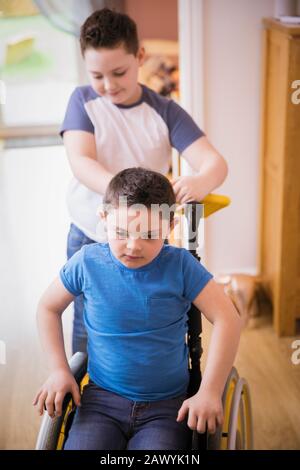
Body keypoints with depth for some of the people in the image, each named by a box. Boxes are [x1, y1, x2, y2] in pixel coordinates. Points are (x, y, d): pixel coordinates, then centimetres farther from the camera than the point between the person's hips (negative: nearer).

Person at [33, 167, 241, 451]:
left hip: (167, 406, -1)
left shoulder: (180, 265, -10)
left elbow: (227, 319, -11)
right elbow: (49, 307, 11)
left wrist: (210, 391, -15)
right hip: (102, 399, 2)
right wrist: (59, 369, 3)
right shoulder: (88, 262, -5)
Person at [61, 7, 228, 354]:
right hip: (89, 237, 0)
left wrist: (201, 182, -42)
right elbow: (81, 163, -21)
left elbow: (214, 162, -17)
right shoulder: (83, 101, -5)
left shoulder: (165, 112, -6)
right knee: (89, 330, 12)